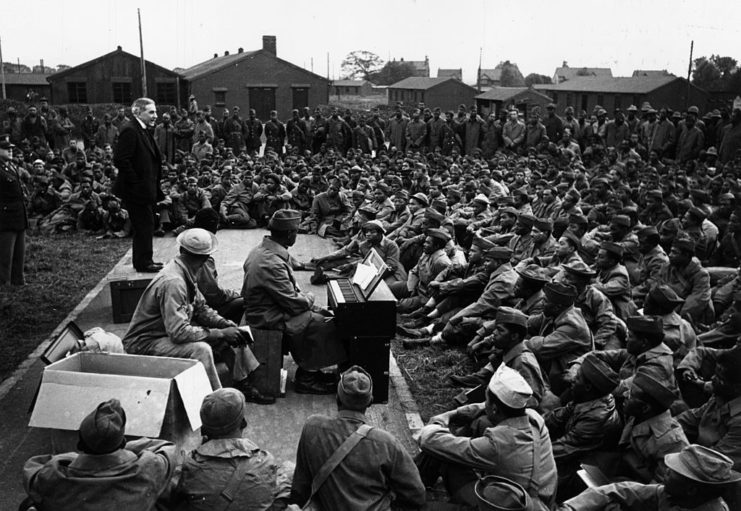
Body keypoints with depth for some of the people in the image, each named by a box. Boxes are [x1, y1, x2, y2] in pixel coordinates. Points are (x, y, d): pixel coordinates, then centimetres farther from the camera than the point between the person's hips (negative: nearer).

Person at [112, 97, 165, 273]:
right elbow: (120, 160, -23)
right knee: (143, 226, -3)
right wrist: (135, 182, -19)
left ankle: (143, 261, 26)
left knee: (146, 226, 16)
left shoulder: (144, 131, 15)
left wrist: (154, 184, 15)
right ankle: (143, 263, 6)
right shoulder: (130, 130, -17)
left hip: (146, 189, 10)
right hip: (137, 190, -10)